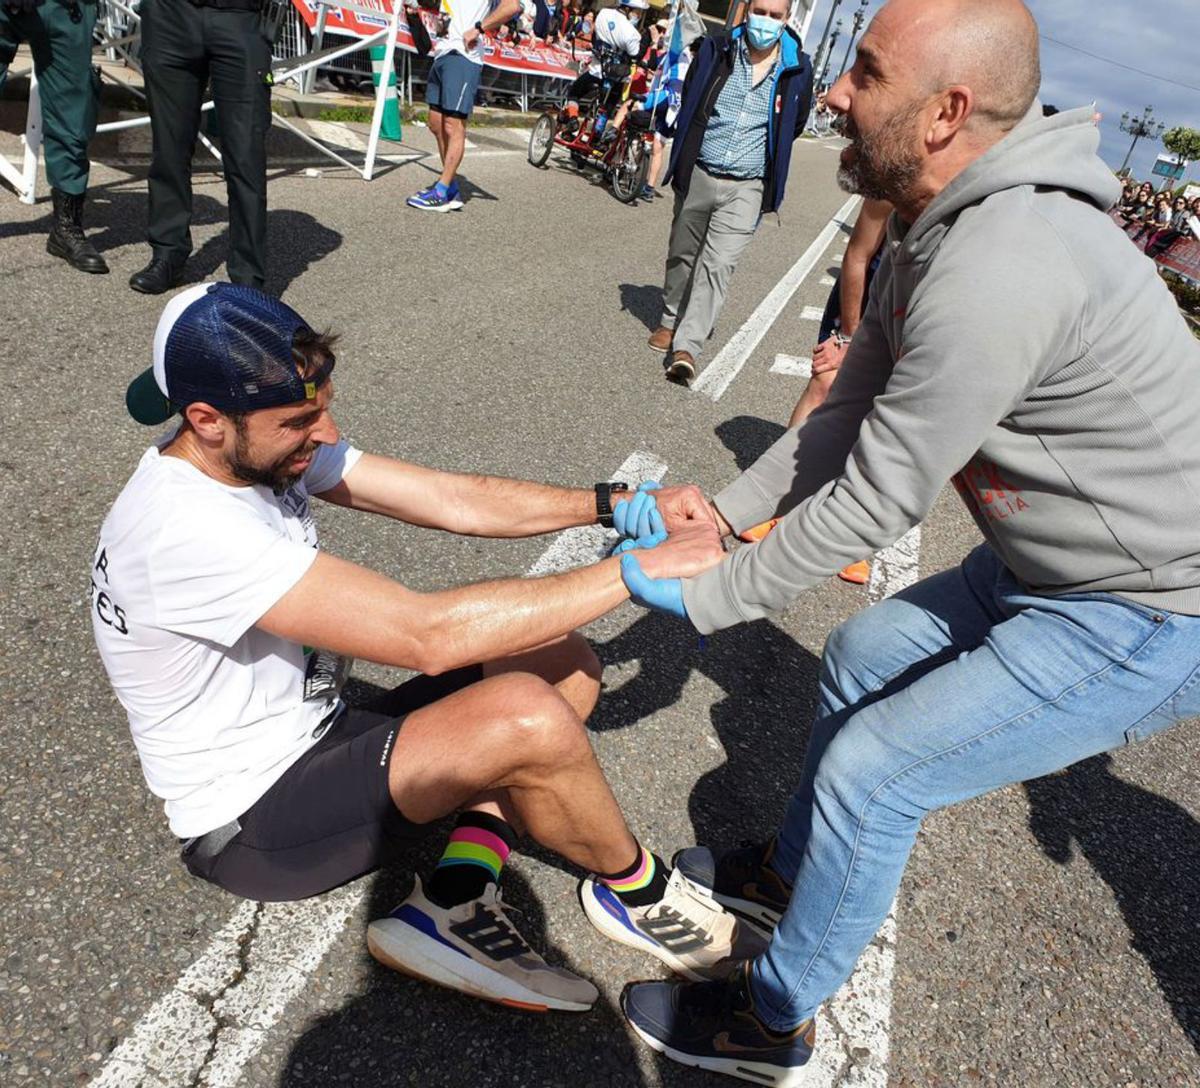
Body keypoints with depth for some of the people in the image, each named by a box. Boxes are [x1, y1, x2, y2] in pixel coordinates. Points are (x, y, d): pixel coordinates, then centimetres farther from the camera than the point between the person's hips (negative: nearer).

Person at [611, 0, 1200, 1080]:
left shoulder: (995, 270, -31)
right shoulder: (939, 230, 2)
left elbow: (876, 501, -27)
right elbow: (850, 414, 7)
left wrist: (703, 598, -16)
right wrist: (722, 509, 2)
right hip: (1050, 564, 10)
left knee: (871, 770, -9)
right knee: (860, 656, 17)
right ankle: (788, 868, 40)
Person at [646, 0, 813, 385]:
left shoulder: (797, 69, -2)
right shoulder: (716, 49, -1)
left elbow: (794, 125, 14)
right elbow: (689, 103, 11)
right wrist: (686, 153, 10)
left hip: (746, 188, -2)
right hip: (698, 175, 2)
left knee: (718, 264, -13)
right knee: (681, 255, 13)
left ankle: (686, 346, -16)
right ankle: (671, 320, 34)